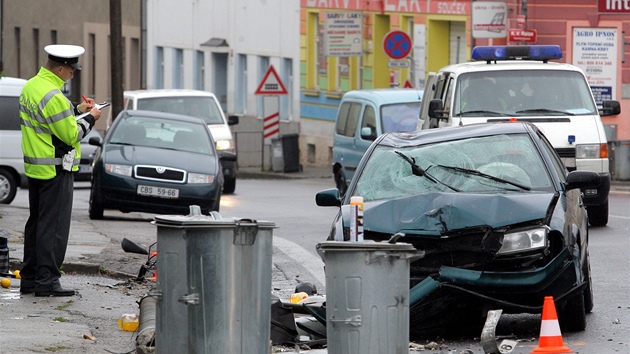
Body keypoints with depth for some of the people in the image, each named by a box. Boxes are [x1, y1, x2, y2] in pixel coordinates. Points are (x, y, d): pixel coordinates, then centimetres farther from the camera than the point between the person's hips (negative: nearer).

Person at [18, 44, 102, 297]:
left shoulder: (31, 86, 8)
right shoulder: (53, 95, -22)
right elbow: (71, 135, -19)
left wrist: (76, 111, 14)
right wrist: (90, 119, -4)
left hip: (35, 167, 10)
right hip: (55, 170, -10)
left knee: (36, 223, 15)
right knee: (53, 226, -5)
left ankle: (29, 278, 19)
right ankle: (47, 281, -5)